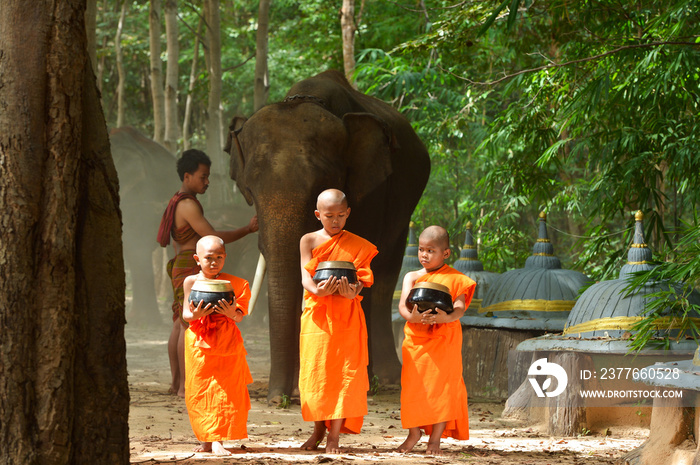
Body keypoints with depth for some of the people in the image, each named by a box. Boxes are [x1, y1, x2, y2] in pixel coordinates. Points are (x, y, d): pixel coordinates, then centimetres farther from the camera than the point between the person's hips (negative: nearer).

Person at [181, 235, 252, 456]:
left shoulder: (231, 283, -1)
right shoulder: (191, 282, 0)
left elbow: (239, 316, -3)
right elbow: (185, 314, -1)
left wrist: (233, 313, -25)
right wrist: (195, 314, -23)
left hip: (226, 343, -1)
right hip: (199, 344, 1)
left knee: (223, 389, -5)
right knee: (199, 390, 3)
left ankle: (217, 440, -4)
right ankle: (206, 439, 14)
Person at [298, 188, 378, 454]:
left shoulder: (357, 245, 5)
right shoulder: (309, 241, 4)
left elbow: (361, 277, -2)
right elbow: (305, 275, -5)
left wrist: (353, 291, -26)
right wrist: (317, 290, -27)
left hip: (347, 315, 0)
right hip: (317, 313, 0)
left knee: (344, 371, -5)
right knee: (315, 370, 2)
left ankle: (334, 434, -2)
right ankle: (319, 429, 17)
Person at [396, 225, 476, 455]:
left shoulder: (454, 279, 1)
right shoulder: (412, 277, 7)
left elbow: (460, 307, -10)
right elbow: (402, 304, -5)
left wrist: (447, 317, -32)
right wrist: (412, 317, -28)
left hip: (445, 341, -2)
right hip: (416, 339, 2)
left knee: (441, 387, -4)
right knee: (413, 387, 2)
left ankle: (435, 437, 6)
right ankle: (414, 433, 18)